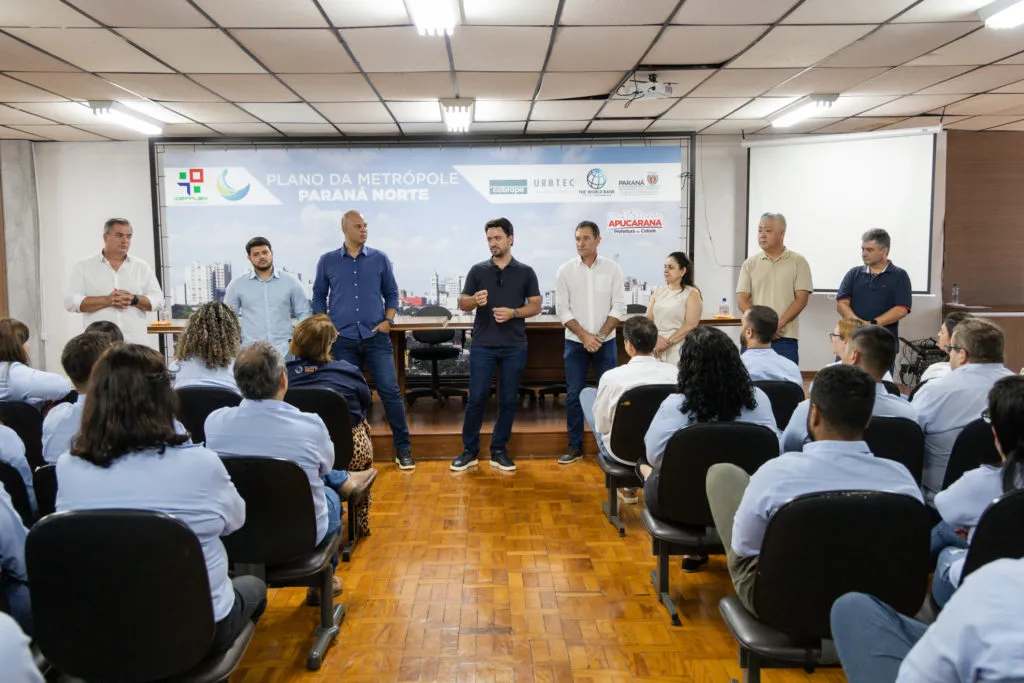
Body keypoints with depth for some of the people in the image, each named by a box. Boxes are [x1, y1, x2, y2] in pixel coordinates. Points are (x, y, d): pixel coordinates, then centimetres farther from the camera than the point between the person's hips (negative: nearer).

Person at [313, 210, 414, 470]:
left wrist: (388, 321, -3)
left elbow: (391, 293, 10)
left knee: (391, 391, -5)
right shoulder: (327, 261, 5)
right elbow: (319, 297, 12)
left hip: (376, 337, 0)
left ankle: (403, 448, 6)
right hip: (342, 340, 1)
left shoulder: (379, 258, 5)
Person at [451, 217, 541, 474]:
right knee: (476, 398, -1)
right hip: (482, 345, 0)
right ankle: (469, 451, 12)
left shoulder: (525, 272, 5)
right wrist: (475, 301, -18)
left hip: (514, 347, 0)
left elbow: (535, 306, 3)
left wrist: (513, 313, -14)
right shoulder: (478, 270, 6)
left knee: (508, 400, 5)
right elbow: (462, 303, 5)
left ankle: (498, 451, 17)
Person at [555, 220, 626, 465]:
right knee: (573, 394, 3)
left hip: (606, 341, 0)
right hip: (575, 342, 0)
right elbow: (562, 309, -4)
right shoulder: (565, 270, -2)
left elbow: (619, 307, -3)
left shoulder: (611, 268, -1)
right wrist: (584, 335, -12)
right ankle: (575, 446, 14)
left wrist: (600, 335, -11)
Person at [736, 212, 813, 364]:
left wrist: (778, 324, -14)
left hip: (785, 337, -2)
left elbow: (801, 299, -2)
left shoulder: (798, 262, 4)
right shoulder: (750, 263, 10)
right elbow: (741, 299, 3)